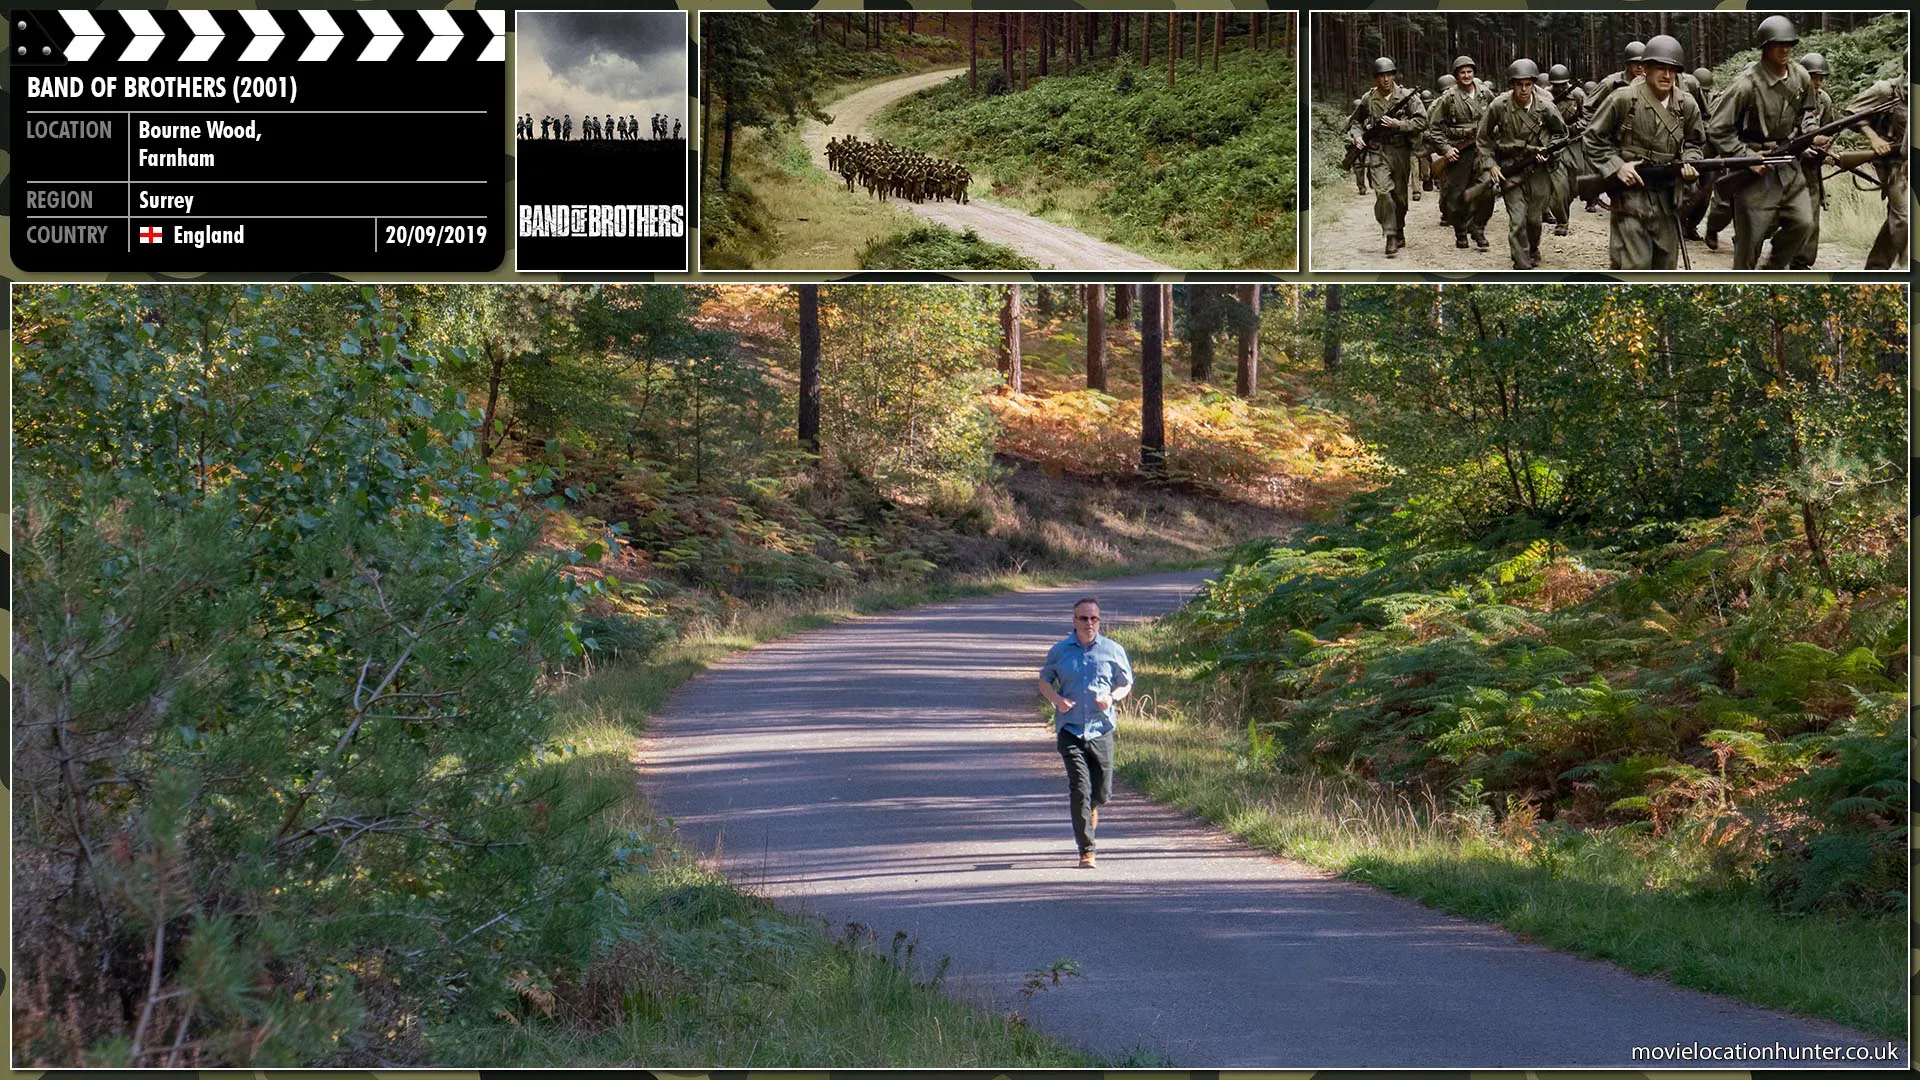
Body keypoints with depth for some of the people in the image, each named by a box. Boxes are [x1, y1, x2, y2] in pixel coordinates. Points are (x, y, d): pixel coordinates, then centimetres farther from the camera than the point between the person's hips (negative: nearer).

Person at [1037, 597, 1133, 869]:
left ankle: (1091, 808, 46)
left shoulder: (1113, 650, 4)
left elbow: (1126, 684, 12)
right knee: (1079, 788, -11)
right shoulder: (1059, 651, 3)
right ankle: (1086, 850, -8)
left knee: (1102, 791, 8)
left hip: (1101, 730, 1)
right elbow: (1044, 681, 13)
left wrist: (1112, 698, -11)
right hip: (1070, 730, -1)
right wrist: (1057, 700, -8)